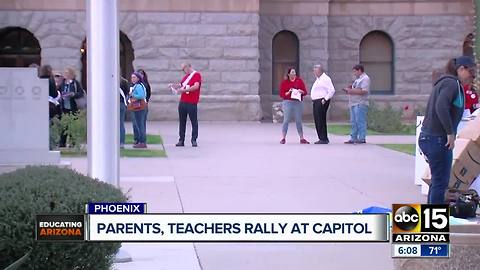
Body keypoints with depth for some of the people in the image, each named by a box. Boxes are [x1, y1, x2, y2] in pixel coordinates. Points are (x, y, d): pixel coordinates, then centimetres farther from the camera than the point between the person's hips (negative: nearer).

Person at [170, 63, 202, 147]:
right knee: (182, 122, 8)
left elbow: (196, 87, -18)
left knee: (194, 122, 1)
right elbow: (180, 85, 26)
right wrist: (173, 85, 6)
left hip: (192, 103, -7)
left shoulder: (197, 75, -6)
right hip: (182, 102, 7)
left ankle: (194, 140, 7)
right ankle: (181, 140, 12)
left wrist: (183, 90, -19)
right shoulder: (185, 76, 17)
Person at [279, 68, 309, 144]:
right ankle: (283, 138, 0)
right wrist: (288, 92, -14)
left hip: (298, 103, 2)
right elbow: (281, 94, 2)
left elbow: (305, 92, 9)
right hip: (287, 102, -2)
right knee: (286, 120, -5)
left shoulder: (299, 81, 9)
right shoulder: (284, 82, 5)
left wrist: (301, 92, -12)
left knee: (299, 121, 5)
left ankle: (302, 139, 9)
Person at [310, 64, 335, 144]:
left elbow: (332, 90, -18)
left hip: (321, 102, -10)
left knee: (321, 120, -10)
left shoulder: (325, 79, -11)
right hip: (316, 101, 10)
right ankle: (321, 138, 14)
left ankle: (324, 139, -8)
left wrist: (325, 99, -19)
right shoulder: (318, 79, 20)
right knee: (317, 120, 9)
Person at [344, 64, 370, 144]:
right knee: (354, 122, 10)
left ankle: (362, 139, -6)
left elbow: (363, 91, -19)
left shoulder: (365, 79, -8)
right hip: (353, 104, 10)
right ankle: (353, 138, 13)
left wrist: (351, 90, -16)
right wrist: (349, 90, 9)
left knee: (360, 122, -8)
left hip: (360, 104, -10)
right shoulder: (357, 79, 22)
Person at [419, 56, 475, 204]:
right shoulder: (452, 83, -13)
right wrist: (451, 133, -21)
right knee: (440, 182, -3)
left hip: (427, 137, 10)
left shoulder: (445, 82, 17)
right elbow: (441, 107, -27)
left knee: (438, 180, 17)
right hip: (437, 140, -10)